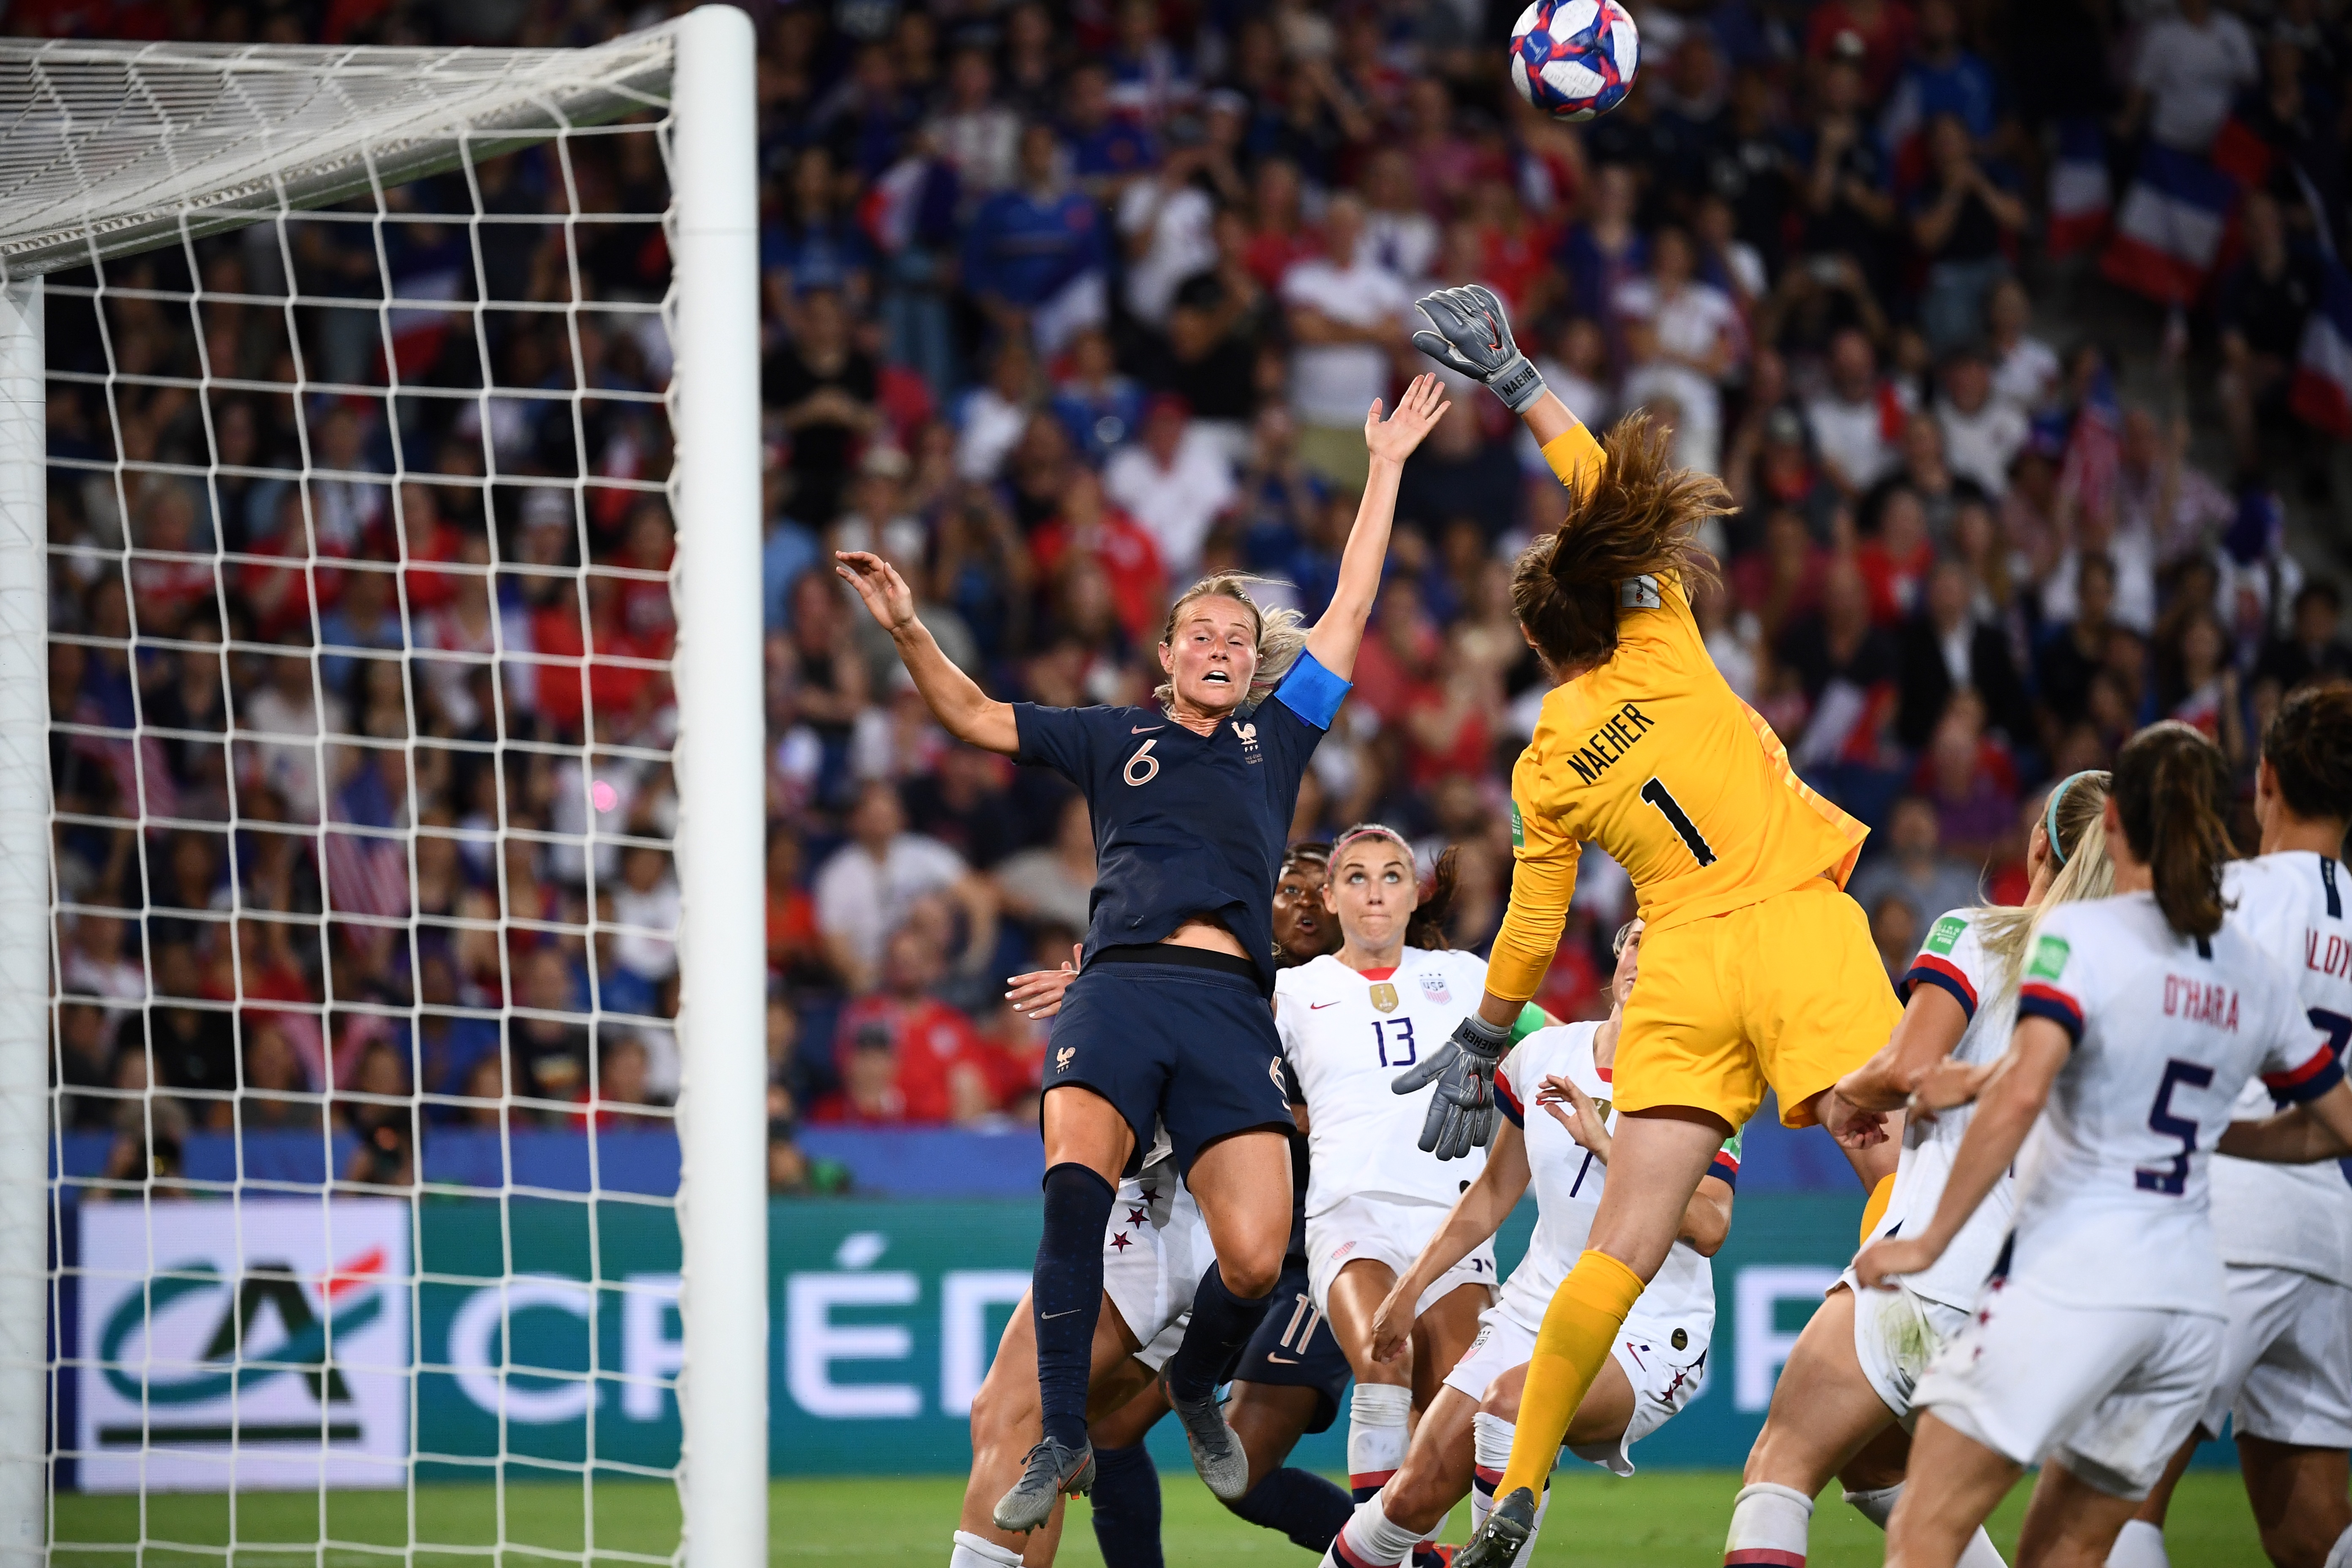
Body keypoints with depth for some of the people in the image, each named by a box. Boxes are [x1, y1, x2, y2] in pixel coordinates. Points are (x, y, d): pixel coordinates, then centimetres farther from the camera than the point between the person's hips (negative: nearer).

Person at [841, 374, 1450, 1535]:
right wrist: (908, 632, 5)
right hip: (1119, 990, -1)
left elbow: (1347, 618, 25)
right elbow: (974, 717, 21)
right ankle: (1061, 1440, -25)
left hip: (1233, 1006, 1)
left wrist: (1386, 471, 27)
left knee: (1255, 1261, -12)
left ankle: (1195, 1387, 20)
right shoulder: (1114, 741, 21)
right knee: (1075, 1185, -28)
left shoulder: (1276, 738, 23)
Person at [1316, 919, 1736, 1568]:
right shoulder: (1543, 1056, 5)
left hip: (1646, 1342, -5)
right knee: (1418, 1492, -7)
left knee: (1513, 1396, -35)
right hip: (1535, 1313, 5)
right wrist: (1409, 1287, 17)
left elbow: (1709, 1228, -24)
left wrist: (1606, 1144, -27)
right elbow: (1494, 1193, 19)